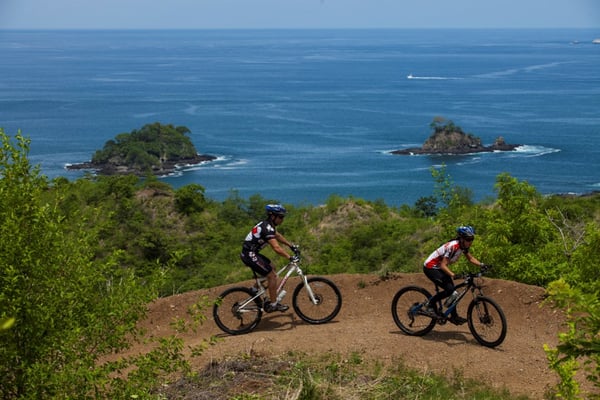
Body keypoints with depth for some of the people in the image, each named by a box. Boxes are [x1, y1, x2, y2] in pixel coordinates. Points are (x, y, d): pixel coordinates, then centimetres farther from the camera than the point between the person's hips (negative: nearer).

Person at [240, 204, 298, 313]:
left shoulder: (267, 224, 10)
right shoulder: (267, 228, -21)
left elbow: (278, 235, 28)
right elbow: (277, 248, -29)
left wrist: (291, 245, 30)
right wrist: (290, 258, -24)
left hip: (250, 253, 10)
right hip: (250, 255, -10)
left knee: (271, 267, 21)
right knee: (272, 276, -6)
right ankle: (273, 305, 2)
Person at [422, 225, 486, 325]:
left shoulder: (463, 246, -5)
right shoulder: (452, 246, -30)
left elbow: (470, 258, 7)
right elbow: (443, 265, -33)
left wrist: (481, 265, -10)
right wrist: (453, 275, -47)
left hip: (439, 267, 9)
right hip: (430, 267, -9)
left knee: (452, 290, 4)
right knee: (449, 289, -20)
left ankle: (454, 316, 14)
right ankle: (430, 304, -4)